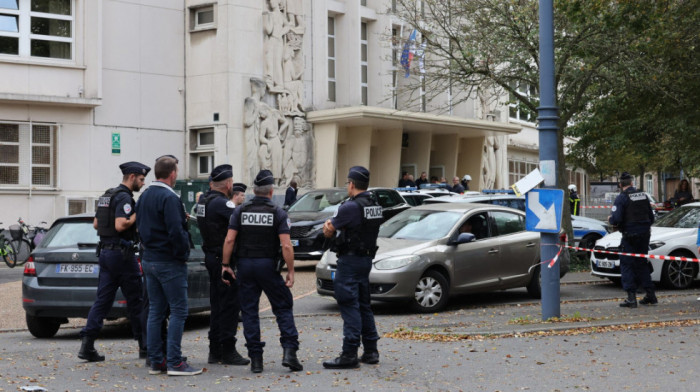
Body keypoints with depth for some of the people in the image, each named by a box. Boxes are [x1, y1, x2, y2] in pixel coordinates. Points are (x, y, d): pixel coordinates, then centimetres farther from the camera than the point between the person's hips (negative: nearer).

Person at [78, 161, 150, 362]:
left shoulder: (107, 196, 16)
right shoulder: (124, 198, -14)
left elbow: (96, 223, 21)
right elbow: (120, 225, -24)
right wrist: (138, 214, -12)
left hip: (105, 251, 9)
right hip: (122, 253, -9)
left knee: (102, 299, 5)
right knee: (135, 300, 3)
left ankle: (87, 344, -4)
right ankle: (144, 344, 13)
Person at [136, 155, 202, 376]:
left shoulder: (144, 196, 12)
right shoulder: (169, 198, -17)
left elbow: (140, 225, 18)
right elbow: (176, 231, -22)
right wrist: (183, 254, -11)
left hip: (149, 259, 9)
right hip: (170, 262, -9)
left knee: (156, 311, 11)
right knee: (178, 311, -4)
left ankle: (155, 361, 13)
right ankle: (174, 363, -6)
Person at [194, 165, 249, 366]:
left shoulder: (203, 201, 11)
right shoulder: (221, 203, -18)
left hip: (211, 256, 9)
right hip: (224, 259, -9)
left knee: (217, 304, 14)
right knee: (230, 305, -3)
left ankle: (215, 350, 18)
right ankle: (228, 351, -1)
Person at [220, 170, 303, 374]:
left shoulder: (240, 211, 3)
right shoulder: (278, 213, -4)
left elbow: (229, 240, -4)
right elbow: (286, 246, -12)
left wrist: (225, 265, 2)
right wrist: (291, 271, -6)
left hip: (245, 265, 2)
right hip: (268, 265, -2)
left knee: (249, 311, 7)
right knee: (283, 307, 8)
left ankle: (256, 359, 5)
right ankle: (289, 351, -6)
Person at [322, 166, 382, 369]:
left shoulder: (350, 207, -18)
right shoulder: (375, 206, 8)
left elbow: (328, 232, -9)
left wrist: (329, 226, 14)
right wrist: (333, 224, 6)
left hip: (349, 261, -9)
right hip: (366, 259, 9)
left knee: (349, 306, -7)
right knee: (363, 305, 16)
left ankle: (349, 354, -8)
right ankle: (371, 351, 21)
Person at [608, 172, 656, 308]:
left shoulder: (622, 197, -11)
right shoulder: (643, 195, 9)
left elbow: (616, 219, -19)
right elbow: (651, 216, 16)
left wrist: (610, 219, 3)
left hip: (630, 235, -6)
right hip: (644, 234, 6)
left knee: (626, 265, 0)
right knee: (642, 263, 17)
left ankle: (631, 297, -7)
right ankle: (650, 294, 17)